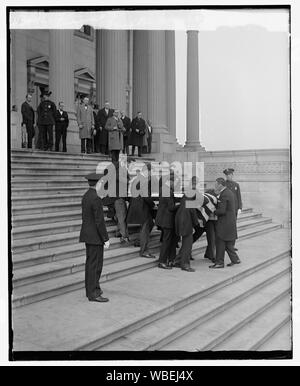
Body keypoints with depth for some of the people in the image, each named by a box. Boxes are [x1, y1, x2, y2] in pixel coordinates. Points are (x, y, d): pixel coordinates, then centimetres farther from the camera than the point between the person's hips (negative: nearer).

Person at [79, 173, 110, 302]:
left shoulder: (85, 196, 9)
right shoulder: (96, 199, -21)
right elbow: (99, 221, -22)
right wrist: (105, 239, -16)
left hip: (88, 235, 10)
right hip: (95, 236, -10)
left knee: (90, 262, 16)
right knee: (95, 264, -3)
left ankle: (90, 289, 26)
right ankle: (93, 293, 3)